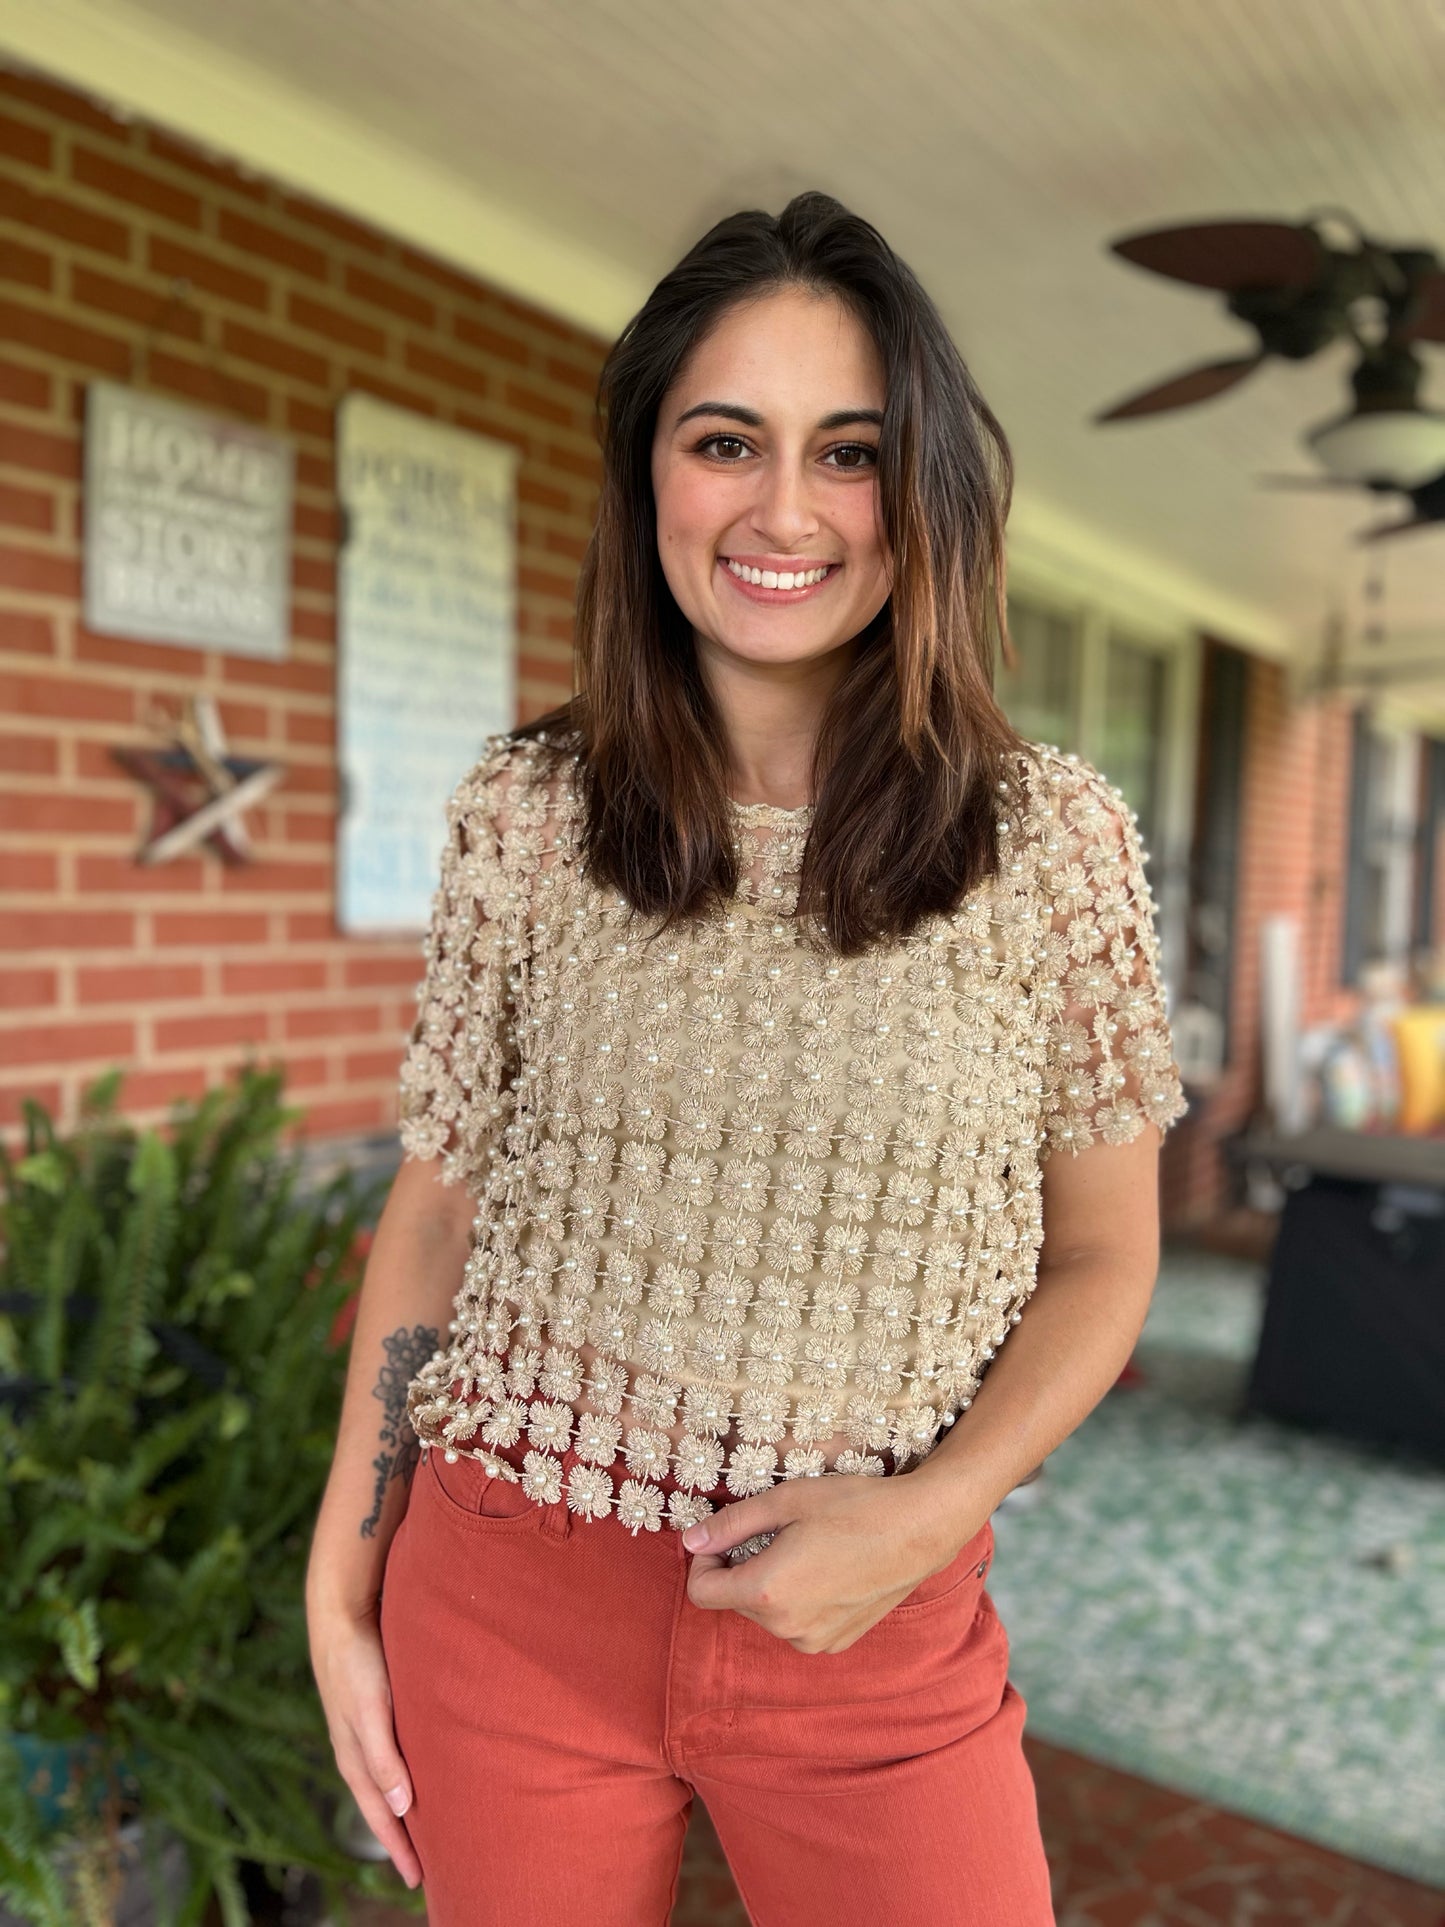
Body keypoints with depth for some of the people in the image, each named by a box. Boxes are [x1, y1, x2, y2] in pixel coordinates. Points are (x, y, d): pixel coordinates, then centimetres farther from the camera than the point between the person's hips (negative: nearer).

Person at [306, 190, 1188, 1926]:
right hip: (506, 1602, 1)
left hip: (876, 1635, 0)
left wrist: (926, 1516, -14)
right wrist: (342, 1588, 1)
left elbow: (1102, 1261, 0)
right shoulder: (524, 812, -5)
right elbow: (439, 1202, 2)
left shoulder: (1055, 837, -7)